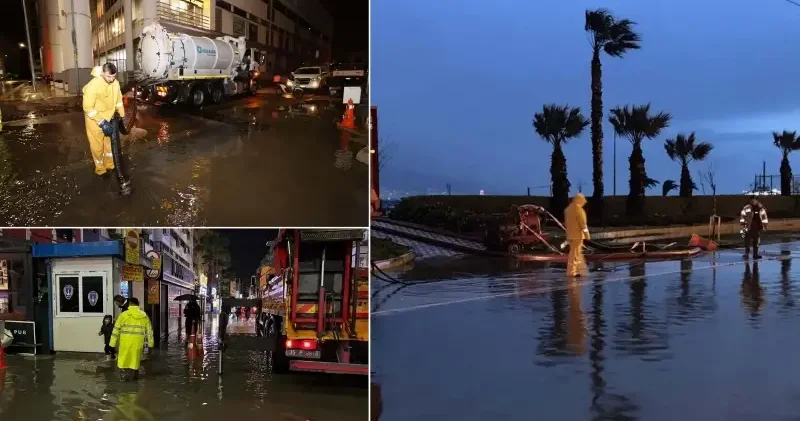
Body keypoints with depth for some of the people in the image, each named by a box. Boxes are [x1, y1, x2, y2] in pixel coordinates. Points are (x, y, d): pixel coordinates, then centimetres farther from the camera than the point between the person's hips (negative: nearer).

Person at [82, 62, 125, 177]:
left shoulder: (116, 83, -11)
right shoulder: (93, 85, -27)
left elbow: (119, 101, 6)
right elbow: (88, 107, -25)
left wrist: (122, 117, 1)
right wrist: (102, 123, -28)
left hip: (109, 118, 5)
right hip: (95, 120, -5)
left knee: (110, 143, 18)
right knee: (97, 146, 5)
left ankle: (110, 165, 36)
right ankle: (100, 169, 22)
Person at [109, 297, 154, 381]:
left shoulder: (124, 315, -1)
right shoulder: (144, 316, 8)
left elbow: (116, 329, -2)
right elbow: (149, 331, 11)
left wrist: (113, 344, 3)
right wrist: (150, 344, 18)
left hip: (126, 341, -3)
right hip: (138, 342, 3)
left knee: (124, 359, 9)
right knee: (135, 359, 14)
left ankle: (124, 375, 4)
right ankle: (134, 375, 19)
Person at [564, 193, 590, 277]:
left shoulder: (568, 208, 14)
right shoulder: (578, 208, -13)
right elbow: (582, 222, -16)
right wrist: (586, 233, -14)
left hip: (570, 234, 9)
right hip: (577, 234, -9)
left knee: (576, 252, 16)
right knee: (575, 253, -6)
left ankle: (579, 270, 21)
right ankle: (571, 272, -5)